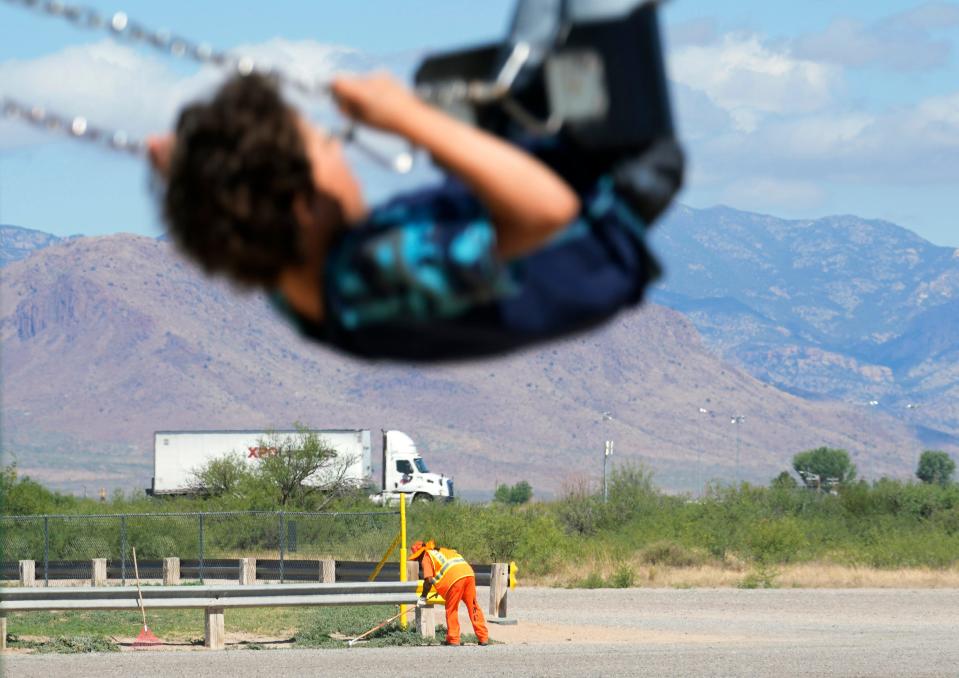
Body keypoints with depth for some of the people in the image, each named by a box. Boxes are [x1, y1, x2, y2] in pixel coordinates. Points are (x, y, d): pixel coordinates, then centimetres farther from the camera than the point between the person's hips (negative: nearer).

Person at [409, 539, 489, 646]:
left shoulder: (426, 558, 10)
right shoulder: (441, 551, 33)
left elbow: (429, 580, -1)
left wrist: (423, 596, 10)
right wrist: (441, 590, 40)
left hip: (455, 577, -7)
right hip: (468, 572, 7)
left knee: (451, 610, 6)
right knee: (473, 608, 9)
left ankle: (453, 640, 5)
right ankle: (484, 638, 7)